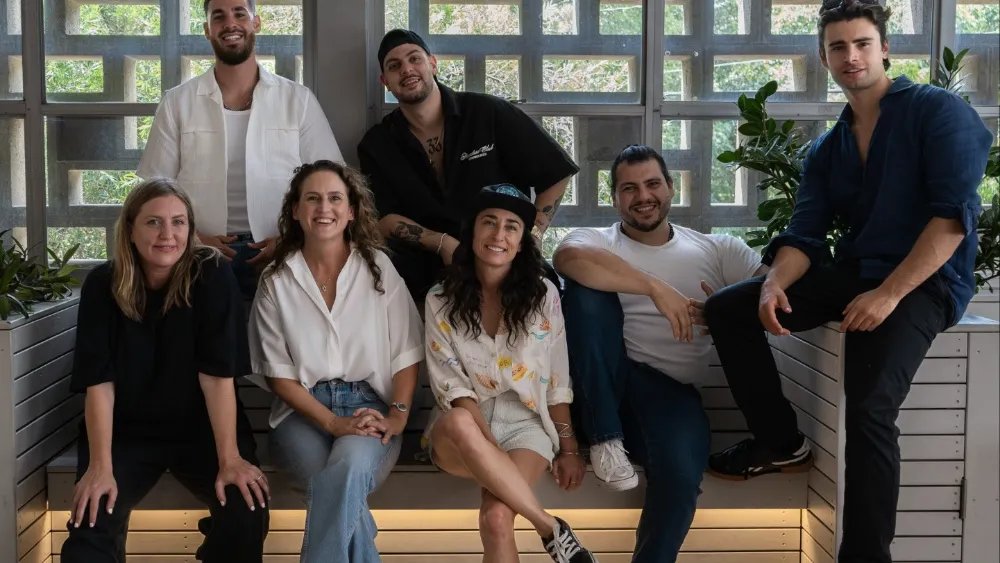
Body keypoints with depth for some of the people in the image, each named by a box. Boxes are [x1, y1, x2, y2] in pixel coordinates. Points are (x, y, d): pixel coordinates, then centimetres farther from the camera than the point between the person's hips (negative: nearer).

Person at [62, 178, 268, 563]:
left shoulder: (212, 276, -14)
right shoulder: (102, 284, -9)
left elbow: (217, 375, -18)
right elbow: (99, 382, -13)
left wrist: (229, 459, -24)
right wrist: (100, 466, -21)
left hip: (200, 427, 0)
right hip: (126, 429, 1)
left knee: (247, 511, -22)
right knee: (91, 523, -25)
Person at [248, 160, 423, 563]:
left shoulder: (378, 268, 4)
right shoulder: (276, 282, 3)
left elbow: (406, 353, 4)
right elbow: (278, 373, 1)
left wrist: (398, 415, -11)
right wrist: (333, 422, -12)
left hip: (369, 406, 0)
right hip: (303, 412, 0)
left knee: (350, 464, -34)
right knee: (343, 483, -31)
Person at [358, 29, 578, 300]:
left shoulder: (489, 114, -1)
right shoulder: (376, 145, 6)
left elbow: (557, 173, 3)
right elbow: (383, 217, 0)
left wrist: (530, 240, -7)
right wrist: (442, 243, -16)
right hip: (429, 268, 2)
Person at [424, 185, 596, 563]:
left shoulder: (542, 296, 1)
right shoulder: (440, 301, 1)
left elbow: (557, 381, 5)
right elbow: (450, 384, -5)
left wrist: (568, 448, 3)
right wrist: (490, 447, -17)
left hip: (525, 422, -1)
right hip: (464, 429, 1)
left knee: (496, 518, -32)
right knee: (459, 423, -38)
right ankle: (552, 528, -26)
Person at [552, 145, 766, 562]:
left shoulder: (715, 249, 15)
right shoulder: (597, 242, 7)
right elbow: (567, 256, -19)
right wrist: (656, 288, -25)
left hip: (672, 391, 0)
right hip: (605, 385, 0)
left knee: (680, 472, -33)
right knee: (587, 285, -23)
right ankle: (605, 437, -21)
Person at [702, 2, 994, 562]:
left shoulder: (939, 110, -4)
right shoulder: (826, 149, 16)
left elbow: (953, 216, -14)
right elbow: (804, 235, 6)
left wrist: (889, 294, -22)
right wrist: (774, 284, -17)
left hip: (924, 281, -7)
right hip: (852, 273, 7)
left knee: (869, 405, -30)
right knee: (727, 308, -5)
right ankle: (782, 443, 7)